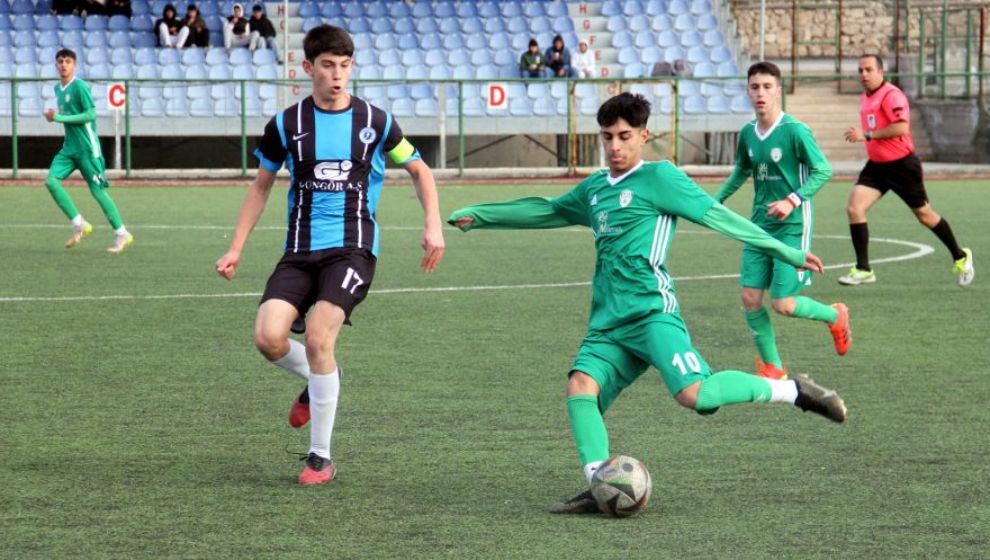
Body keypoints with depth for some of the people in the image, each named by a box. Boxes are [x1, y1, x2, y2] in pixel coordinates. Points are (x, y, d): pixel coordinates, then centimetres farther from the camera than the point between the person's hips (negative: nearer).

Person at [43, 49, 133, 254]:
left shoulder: (80, 87, -13)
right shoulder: (58, 88, 12)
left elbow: (90, 115, -18)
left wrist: (59, 118, -19)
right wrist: (54, 116, 4)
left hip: (87, 148, -8)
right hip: (69, 147, 8)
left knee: (97, 190, -5)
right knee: (51, 180, -10)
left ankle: (122, 234, 7)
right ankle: (79, 225, -1)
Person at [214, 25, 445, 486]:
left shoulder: (375, 121, 2)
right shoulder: (286, 125, 4)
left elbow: (418, 170, 16)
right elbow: (261, 186, 17)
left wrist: (433, 225, 3)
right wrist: (236, 249, 11)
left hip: (352, 248, -2)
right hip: (300, 251, 2)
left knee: (318, 337, -21)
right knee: (269, 337, -17)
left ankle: (320, 457, -7)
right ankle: (319, 381, 20)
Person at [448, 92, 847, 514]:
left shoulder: (659, 178, 0)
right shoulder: (593, 188, 21)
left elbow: (715, 214, 0)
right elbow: (543, 211, 35)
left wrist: (784, 251, -1)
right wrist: (477, 217, 39)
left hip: (652, 310, -7)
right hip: (608, 321, 7)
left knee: (694, 393, -25)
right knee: (580, 387, -16)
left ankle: (791, 391, -8)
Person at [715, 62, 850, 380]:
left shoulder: (795, 130, -14)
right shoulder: (747, 134, 6)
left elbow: (823, 171, -13)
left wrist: (793, 201, -23)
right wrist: (715, 201, 22)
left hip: (792, 226, -6)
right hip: (759, 225, 6)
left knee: (783, 304, -9)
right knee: (750, 299, -2)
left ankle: (835, 316, 22)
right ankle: (772, 367, 14)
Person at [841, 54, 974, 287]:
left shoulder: (891, 95, -18)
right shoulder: (865, 99, 10)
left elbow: (901, 127, -29)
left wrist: (867, 135, -27)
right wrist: (862, 136, 12)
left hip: (902, 165, -7)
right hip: (876, 166, 7)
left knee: (924, 214, 6)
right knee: (854, 208, -11)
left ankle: (960, 258, 27)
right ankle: (863, 269, -7)